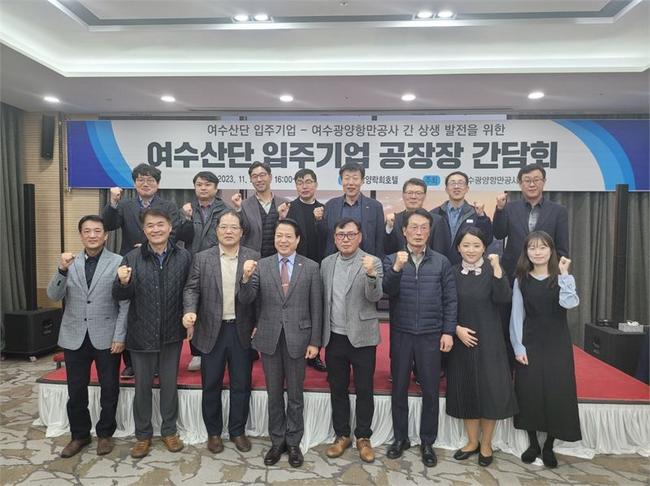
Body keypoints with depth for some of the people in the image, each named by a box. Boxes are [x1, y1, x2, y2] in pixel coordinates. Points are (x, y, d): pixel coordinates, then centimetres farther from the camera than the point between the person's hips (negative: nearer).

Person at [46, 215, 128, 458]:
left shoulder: (118, 262, -7)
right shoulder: (70, 262, 5)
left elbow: (125, 304, -8)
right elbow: (54, 296, -3)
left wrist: (120, 336, -11)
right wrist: (62, 269, -19)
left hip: (106, 337, -3)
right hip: (74, 337, 3)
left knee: (109, 389, 10)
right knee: (76, 391, 12)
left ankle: (105, 433, 29)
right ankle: (79, 435, 32)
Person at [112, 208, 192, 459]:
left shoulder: (184, 257, -7)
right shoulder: (132, 258, -6)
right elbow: (120, 296, -4)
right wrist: (123, 283, -24)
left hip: (172, 333, 0)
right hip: (141, 334, 0)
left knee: (169, 385, 15)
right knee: (142, 387, 14)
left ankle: (169, 431, 33)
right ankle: (143, 435, 32)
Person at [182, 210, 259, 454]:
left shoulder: (254, 258, -1)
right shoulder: (202, 258, 2)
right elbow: (192, 288, -2)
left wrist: (259, 325, -7)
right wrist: (190, 311, -20)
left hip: (242, 331, 0)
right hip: (212, 330, 1)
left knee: (241, 385, 11)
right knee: (211, 385, 12)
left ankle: (238, 431, 29)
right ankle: (213, 432, 30)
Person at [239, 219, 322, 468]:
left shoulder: (311, 267, -3)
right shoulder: (261, 265, 0)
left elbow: (316, 307, -2)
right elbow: (246, 300, -7)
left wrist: (315, 341, -4)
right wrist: (246, 278, -26)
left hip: (297, 338, -1)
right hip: (269, 338, 1)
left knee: (295, 394, 12)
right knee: (274, 394, 15)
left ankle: (293, 443, 30)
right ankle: (277, 441, 32)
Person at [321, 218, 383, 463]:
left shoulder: (372, 263, -7)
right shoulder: (327, 263, 5)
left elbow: (375, 296, -19)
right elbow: (322, 299, 9)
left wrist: (371, 274, -38)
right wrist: (320, 334, 7)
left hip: (362, 337, -3)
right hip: (334, 337, 4)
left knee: (364, 390, 8)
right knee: (337, 389, 14)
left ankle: (363, 437, 25)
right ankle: (342, 435, 29)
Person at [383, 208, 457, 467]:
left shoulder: (441, 262, 2)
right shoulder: (392, 260, 1)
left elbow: (450, 300, 2)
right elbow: (389, 291, -13)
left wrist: (448, 331, -4)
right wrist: (397, 268, -28)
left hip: (431, 335, 0)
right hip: (401, 334, 0)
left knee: (430, 390, 8)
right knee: (399, 388, 11)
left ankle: (427, 442, 26)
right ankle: (400, 438, 29)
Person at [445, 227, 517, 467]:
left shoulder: (491, 270, -4)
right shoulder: (452, 273, 1)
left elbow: (503, 298, -19)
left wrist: (497, 269, -29)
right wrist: (457, 328, -10)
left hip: (488, 340, -2)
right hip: (460, 340, 2)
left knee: (489, 390, 3)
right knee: (465, 390, 9)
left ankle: (486, 444, 23)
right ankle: (472, 441, 27)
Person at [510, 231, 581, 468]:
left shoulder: (561, 278, -1)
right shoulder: (521, 280, 2)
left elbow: (569, 303, -21)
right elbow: (517, 316, 1)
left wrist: (564, 274, -17)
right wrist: (518, 347, -6)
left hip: (557, 344, -1)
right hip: (529, 344, 1)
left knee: (557, 393, 3)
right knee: (529, 393, 4)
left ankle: (549, 446, 21)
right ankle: (533, 443, 23)